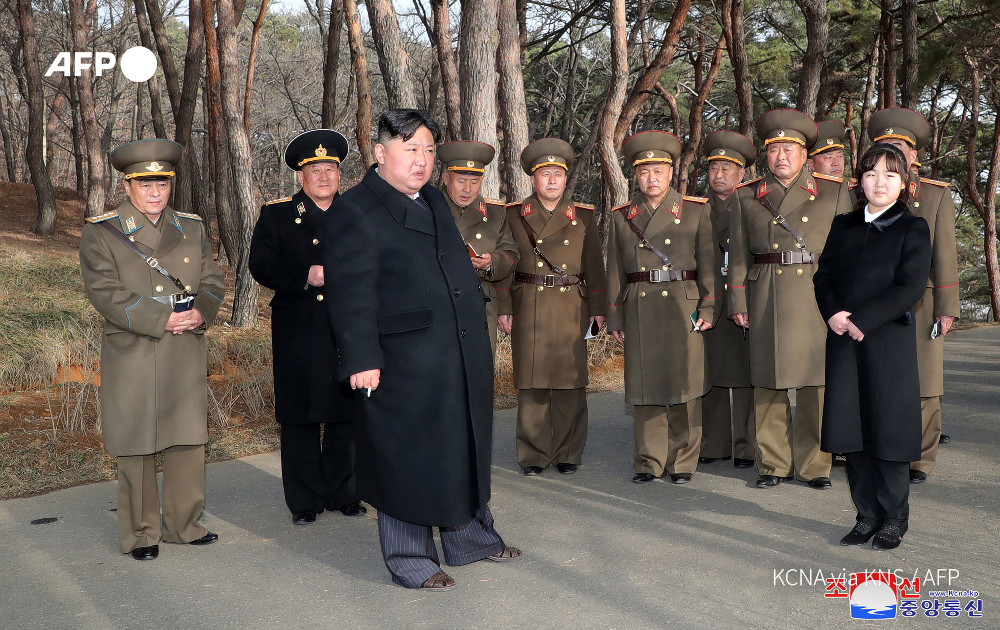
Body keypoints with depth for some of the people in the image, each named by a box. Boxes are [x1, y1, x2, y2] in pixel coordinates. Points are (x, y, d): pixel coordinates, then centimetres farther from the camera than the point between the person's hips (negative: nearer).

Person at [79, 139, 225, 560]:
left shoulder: (191, 229, 13)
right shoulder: (100, 232, 0)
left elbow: (213, 281, 9)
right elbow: (105, 291, -11)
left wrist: (201, 312, -13)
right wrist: (163, 319, -18)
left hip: (186, 355, 4)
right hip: (132, 356, -3)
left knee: (188, 439, 7)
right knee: (136, 446, 3)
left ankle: (183, 524, 22)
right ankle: (140, 533, 16)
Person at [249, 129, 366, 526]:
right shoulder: (276, 215, 6)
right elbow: (261, 264, -4)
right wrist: (306, 276, -16)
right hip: (298, 335, -2)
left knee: (345, 415, 8)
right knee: (299, 418, 2)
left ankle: (342, 494, 21)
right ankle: (304, 501, 12)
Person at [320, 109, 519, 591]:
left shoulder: (434, 200, 15)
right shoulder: (353, 212, -11)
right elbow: (350, 293, -17)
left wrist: (478, 316, 21)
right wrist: (362, 358, -22)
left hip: (463, 358, 8)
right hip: (405, 365, -8)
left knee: (465, 450, 19)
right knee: (408, 462, 2)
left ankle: (471, 537, 36)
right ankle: (411, 561, 17)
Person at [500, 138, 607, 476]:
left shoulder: (583, 215, 10)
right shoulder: (515, 215, 6)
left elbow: (594, 265, 10)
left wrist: (597, 309, 5)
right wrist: (503, 309, -1)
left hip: (571, 308, 1)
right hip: (529, 307, -1)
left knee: (570, 381, 2)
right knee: (531, 382, 1)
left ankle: (568, 454, 13)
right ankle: (533, 455, 11)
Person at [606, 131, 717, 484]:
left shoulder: (696, 210, 6)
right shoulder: (621, 217, 11)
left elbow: (708, 263, 3)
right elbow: (615, 271, 11)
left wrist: (707, 309, -5)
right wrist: (615, 319, 7)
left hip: (684, 308, -1)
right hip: (639, 310, 2)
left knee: (685, 385, 1)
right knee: (644, 385, 3)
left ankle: (682, 461, 13)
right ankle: (649, 462, 13)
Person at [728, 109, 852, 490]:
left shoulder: (833, 193, 8)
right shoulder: (748, 196, 10)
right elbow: (738, 254, 9)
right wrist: (738, 302, 2)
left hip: (817, 297, -1)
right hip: (765, 298, 1)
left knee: (815, 384, 0)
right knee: (768, 381, 4)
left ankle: (813, 465, 11)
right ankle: (771, 464, 14)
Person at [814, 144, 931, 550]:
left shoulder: (913, 228, 0)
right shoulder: (843, 226, 14)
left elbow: (910, 287, -10)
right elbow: (823, 276, 10)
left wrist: (860, 319, -17)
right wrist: (833, 313, -10)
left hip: (889, 340, -4)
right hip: (844, 343, 4)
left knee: (888, 431, 0)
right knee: (852, 432, 6)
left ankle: (894, 520, 14)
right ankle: (867, 516, 18)